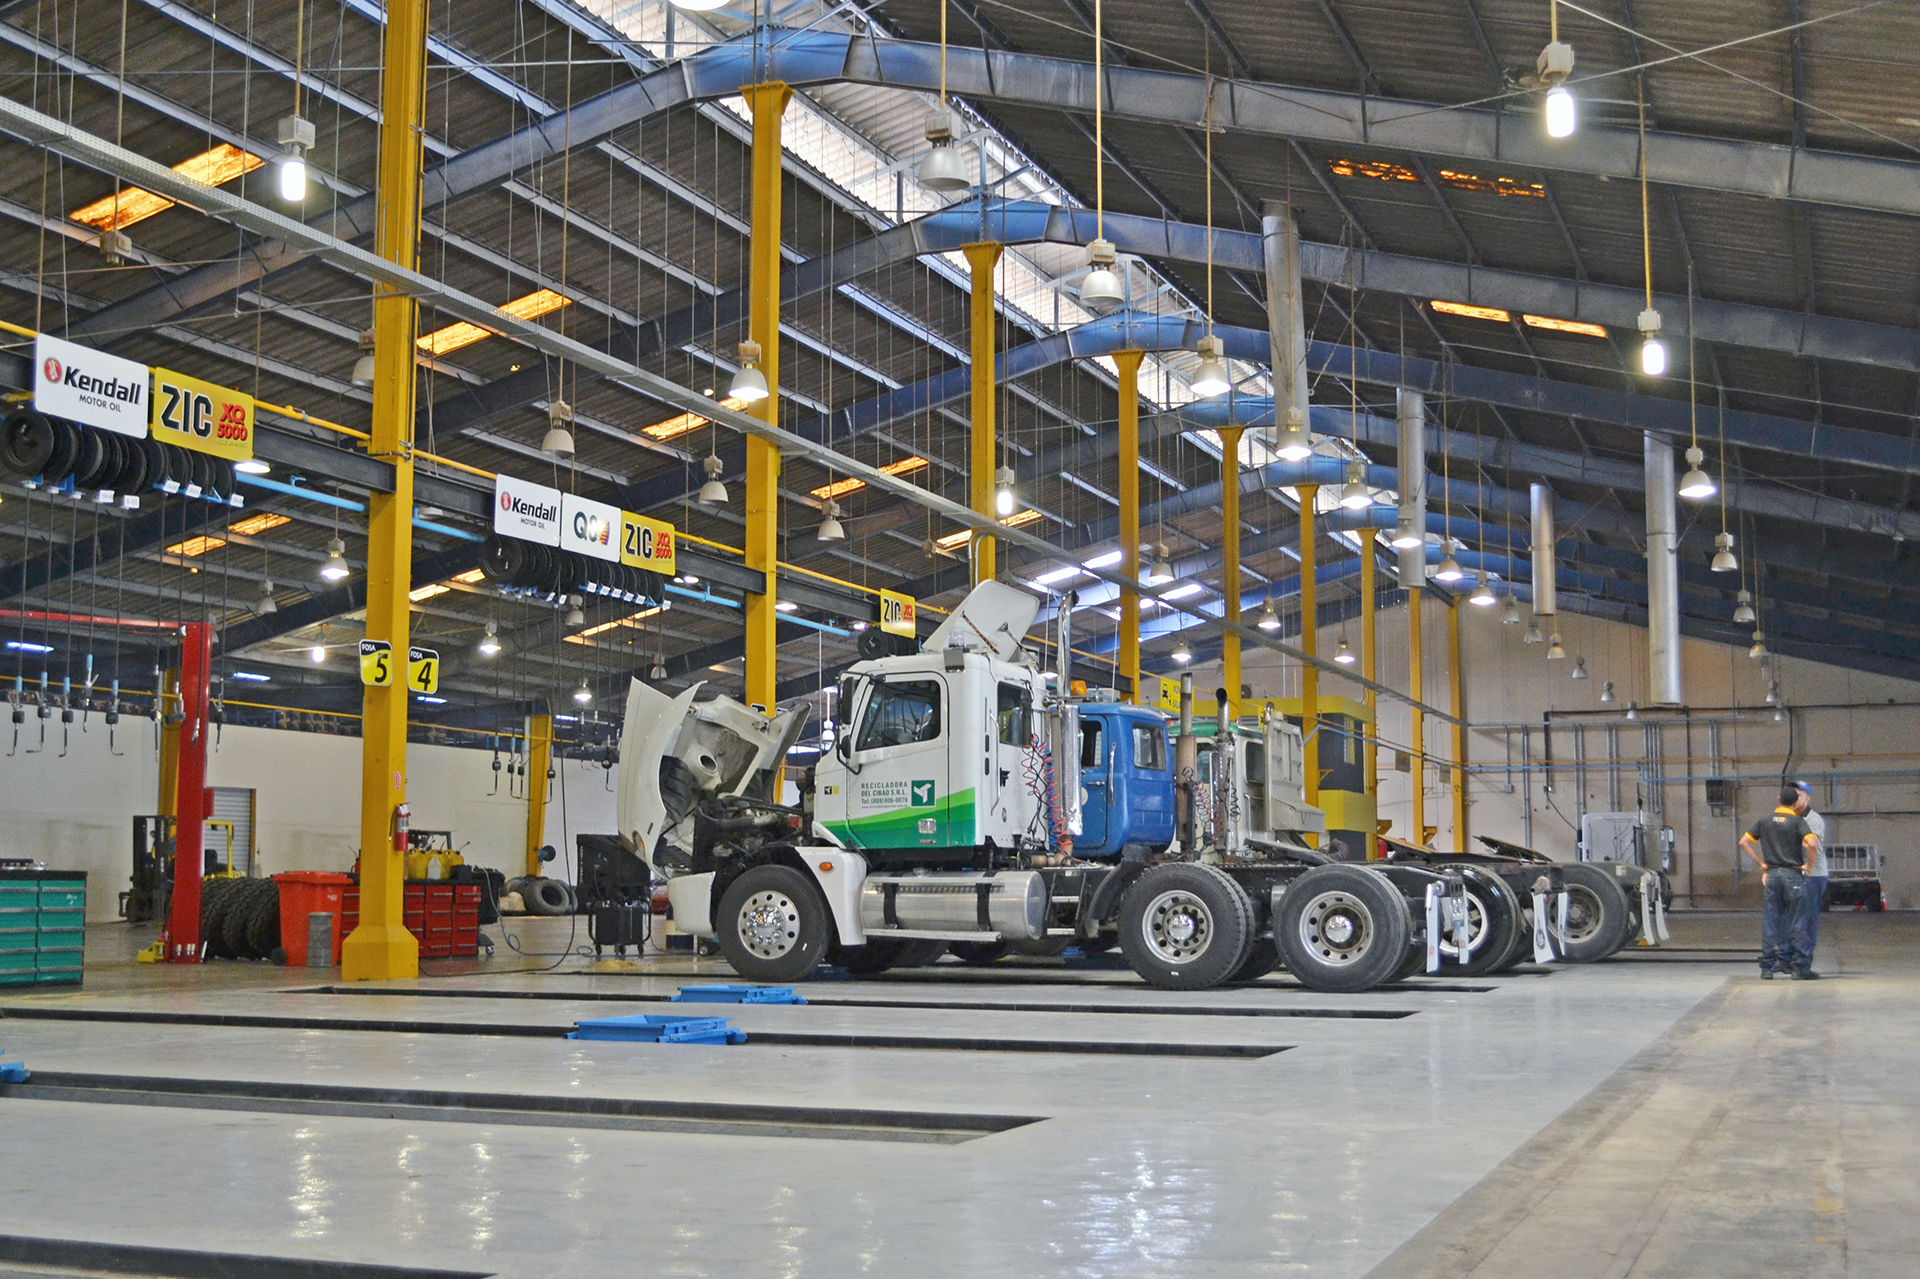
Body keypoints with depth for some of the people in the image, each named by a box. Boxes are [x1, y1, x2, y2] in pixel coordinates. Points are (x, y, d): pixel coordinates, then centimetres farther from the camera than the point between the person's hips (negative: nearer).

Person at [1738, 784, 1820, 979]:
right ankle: (1800, 968, 1)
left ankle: (1767, 967, 6)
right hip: (1793, 875, -4)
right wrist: (1809, 864, -6)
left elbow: (1744, 842, 10)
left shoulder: (1765, 821, 9)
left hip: (1772, 875, 4)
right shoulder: (1797, 821, -6)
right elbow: (1812, 844, -21)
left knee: (1770, 923, 6)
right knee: (1797, 923, 1)